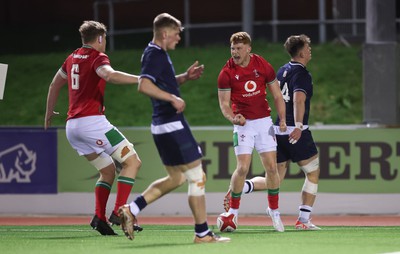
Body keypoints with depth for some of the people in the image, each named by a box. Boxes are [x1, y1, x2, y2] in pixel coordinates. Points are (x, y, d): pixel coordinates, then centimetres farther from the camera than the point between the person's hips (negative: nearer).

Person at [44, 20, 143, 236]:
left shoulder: (72, 58, 19)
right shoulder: (98, 57, -5)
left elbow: (55, 84, 32)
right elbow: (110, 75, -28)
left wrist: (49, 113, 46)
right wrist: (140, 79, -32)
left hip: (72, 126, 8)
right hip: (92, 121, -8)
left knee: (108, 170, 18)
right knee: (132, 161, -5)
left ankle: (99, 217, 0)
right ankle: (119, 213, -17)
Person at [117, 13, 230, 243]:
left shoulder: (157, 54, 16)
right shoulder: (156, 55, -15)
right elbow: (144, 85, -29)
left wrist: (185, 77, 18)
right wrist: (173, 98, -25)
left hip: (164, 126, 10)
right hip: (172, 125, -10)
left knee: (176, 178, 18)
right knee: (197, 177, -4)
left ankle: (131, 210, 11)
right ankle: (202, 233, -1)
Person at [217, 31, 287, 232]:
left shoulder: (264, 66, -3)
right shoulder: (227, 73, -8)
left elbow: (277, 95, 6)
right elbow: (224, 103, -5)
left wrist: (282, 119, -2)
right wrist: (232, 118, -24)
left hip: (264, 121, 2)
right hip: (243, 123, -2)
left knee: (271, 167, -2)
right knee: (242, 168, -13)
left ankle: (274, 210, 14)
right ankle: (233, 211, 2)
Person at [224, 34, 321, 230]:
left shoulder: (282, 71, 15)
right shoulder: (302, 74, -10)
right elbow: (299, 98, -27)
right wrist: (298, 125, -38)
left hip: (278, 131, 7)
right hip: (296, 133, -7)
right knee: (313, 173, 8)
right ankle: (303, 220, 4)